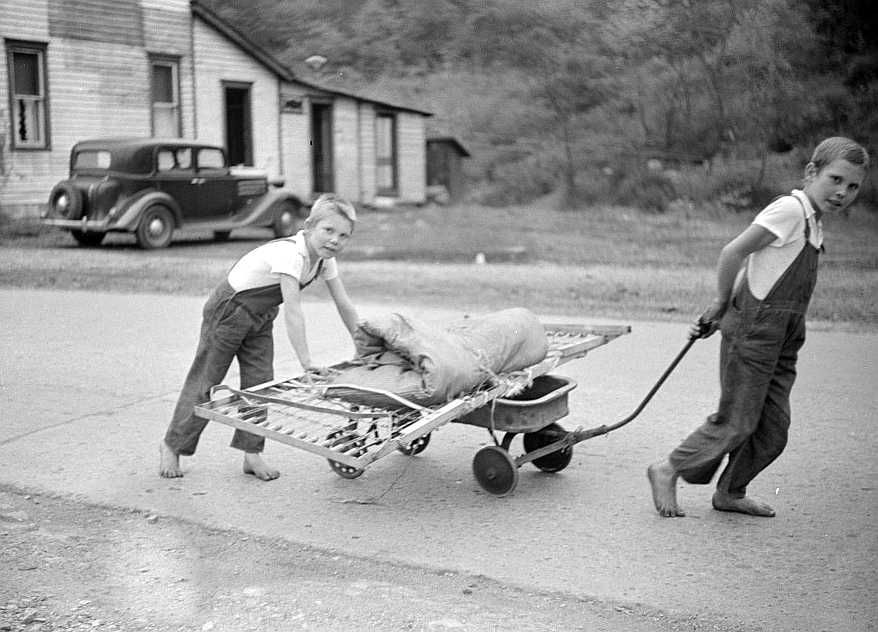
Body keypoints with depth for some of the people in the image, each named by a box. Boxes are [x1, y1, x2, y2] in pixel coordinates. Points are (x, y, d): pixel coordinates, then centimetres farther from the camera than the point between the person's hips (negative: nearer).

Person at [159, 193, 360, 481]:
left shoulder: (324, 258, -9)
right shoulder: (290, 253, -34)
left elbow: (344, 304, -3)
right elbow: (293, 310, -40)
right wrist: (306, 362, -42)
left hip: (260, 317, 7)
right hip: (228, 311, -7)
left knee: (259, 383, 1)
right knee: (205, 381, 4)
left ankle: (252, 453, 9)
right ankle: (172, 445, 19)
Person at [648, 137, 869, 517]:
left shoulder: (812, 222, 15)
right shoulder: (790, 208, -14)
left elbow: (753, 266, 17)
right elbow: (732, 253, -17)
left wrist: (720, 313, 12)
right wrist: (722, 306, -5)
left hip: (782, 341, 9)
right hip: (754, 329, -9)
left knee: (773, 431, 9)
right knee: (736, 422, -3)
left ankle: (730, 493, 24)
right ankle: (667, 471, 12)